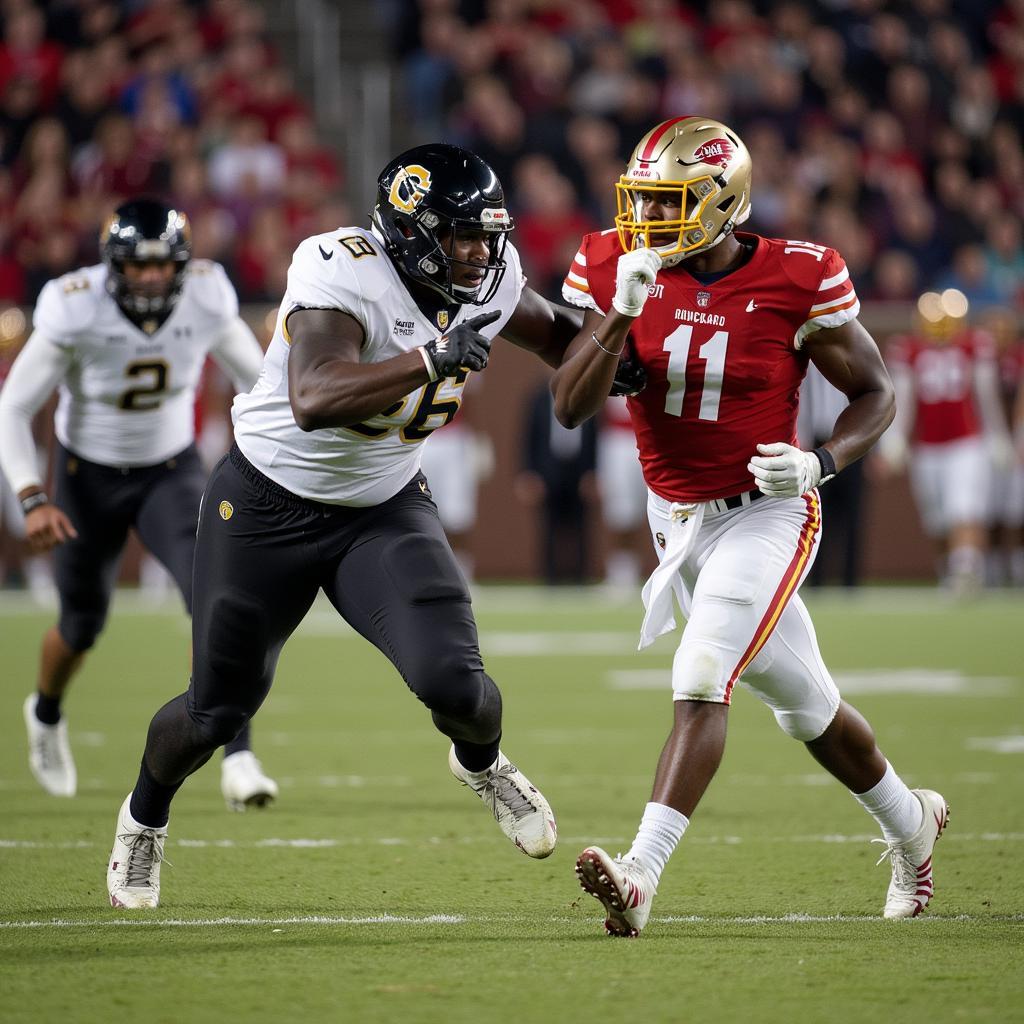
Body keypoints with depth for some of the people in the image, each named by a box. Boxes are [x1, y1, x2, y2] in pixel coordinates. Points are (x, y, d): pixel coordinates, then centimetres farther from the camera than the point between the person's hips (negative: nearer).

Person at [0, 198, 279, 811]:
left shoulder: (207, 299, -18)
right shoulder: (76, 311, -25)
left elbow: (254, 376, 1)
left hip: (172, 470, 1)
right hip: (90, 477, -1)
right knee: (84, 622, 15)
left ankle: (238, 758, -22)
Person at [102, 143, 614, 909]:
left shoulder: (488, 285, -10)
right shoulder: (344, 273, -30)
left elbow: (552, 332, 13)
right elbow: (314, 401, -46)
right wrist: (433, 360, -51)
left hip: (385, 511, 4)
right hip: (267, 507, -4)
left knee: (451, 682, -18)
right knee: (220, 709, 10)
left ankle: (481, 762, 20)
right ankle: (147, 812, 43)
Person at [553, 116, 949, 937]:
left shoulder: (796, 281, -16)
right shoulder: (618, 271, -8)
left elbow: (875, 393, -3)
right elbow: (571, 409, -13)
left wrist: (820, 462, -22)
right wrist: (622, 314, -27)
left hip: (765, 514, -5)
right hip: (678, 520, 5)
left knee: (702, 682, -22)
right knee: (802, 701, 17)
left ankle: (641, 876, -30)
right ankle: (909, 823, 40)